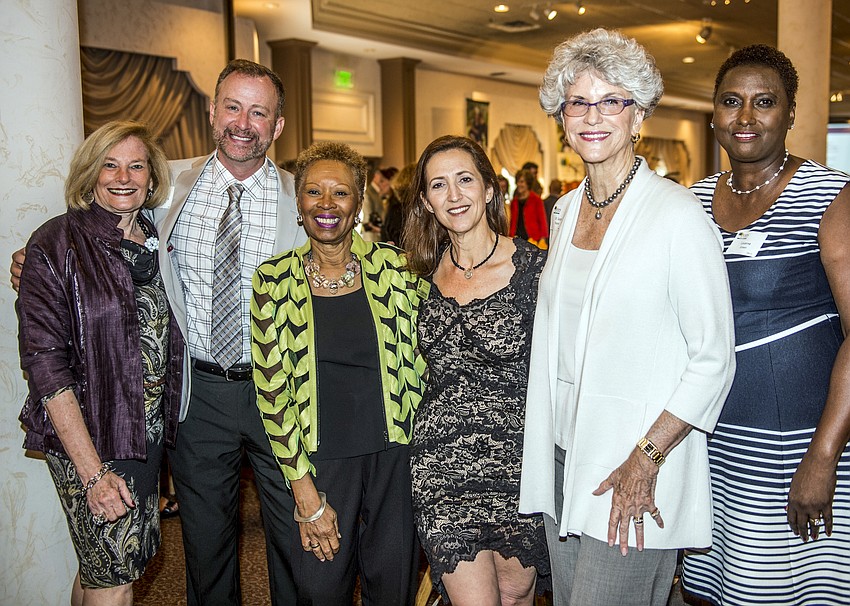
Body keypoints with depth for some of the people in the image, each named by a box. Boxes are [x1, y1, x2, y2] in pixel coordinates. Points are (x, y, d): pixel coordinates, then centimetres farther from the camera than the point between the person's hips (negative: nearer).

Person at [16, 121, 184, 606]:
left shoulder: (157, 239, 6)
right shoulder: (57, 245, -10)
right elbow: (44, 363, -14)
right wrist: (92, 470, -18)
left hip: (150, 428, 6)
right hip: (88, 435, -5)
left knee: (133, 559, 17)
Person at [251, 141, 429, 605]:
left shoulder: (393, 267, -2)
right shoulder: (274, 281, -4)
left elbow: (421, 360, 7)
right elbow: (272, 390, -4)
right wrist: (304, 489, -7)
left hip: (396, 450, 1)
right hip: (320, 457, 0)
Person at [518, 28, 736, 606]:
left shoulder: (678, 213, -12)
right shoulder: (565, 211, 8)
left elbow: (713, 358, -12)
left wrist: (645, 459, -17)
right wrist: (544, 445, 13)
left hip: (638, 465, -6)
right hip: (564, 454, 7)